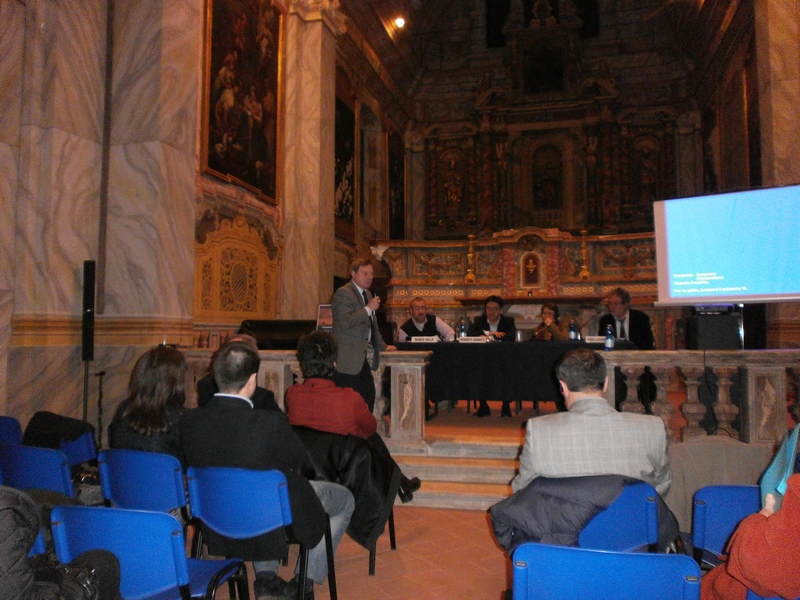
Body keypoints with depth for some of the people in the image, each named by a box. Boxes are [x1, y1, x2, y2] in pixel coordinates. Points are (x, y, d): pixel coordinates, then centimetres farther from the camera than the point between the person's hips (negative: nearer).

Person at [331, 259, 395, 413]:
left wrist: (383, 346, 30)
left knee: (368, 396, 8)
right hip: (348, 360, -9)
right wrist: (368, 308, -21)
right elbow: (345, 322, -25)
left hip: (363, 359, 9)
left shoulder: (368, 294, 18)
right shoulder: (343, 293, -11)